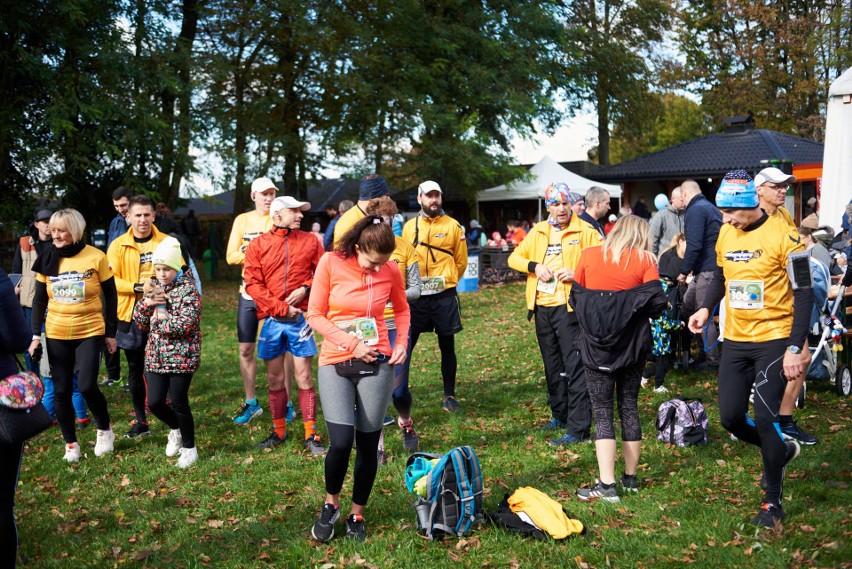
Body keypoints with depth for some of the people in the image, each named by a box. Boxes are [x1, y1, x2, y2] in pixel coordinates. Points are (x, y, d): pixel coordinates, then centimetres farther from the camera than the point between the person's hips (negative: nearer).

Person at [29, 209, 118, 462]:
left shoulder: (96, 257, -8)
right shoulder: (47, 260, 1)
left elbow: (110, 295, -1)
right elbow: (39, 300, 8)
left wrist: (111, 332, -1)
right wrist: (36, 334, 2)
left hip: (90, 332, -3)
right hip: (57, 335, 3)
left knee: (87, 386, -13)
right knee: (61, 391, 5)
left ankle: (105, 430, 14)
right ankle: (70, 443, 20)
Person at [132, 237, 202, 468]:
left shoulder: (188, 290, -10)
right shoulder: (154, 288, 10)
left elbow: (185, 324, -21)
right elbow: (140, 322, 9)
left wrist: (159, 319, -12)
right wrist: (147, 303, -10)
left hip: (181, 357, -6)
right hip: (155, 356, 6)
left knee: (178, 403, 0)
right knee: (154, 402, 4)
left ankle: (189, 448, 18)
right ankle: (176, 430, 33)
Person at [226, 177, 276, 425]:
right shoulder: (242, 220, 8)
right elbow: (231, 256, 2)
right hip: (248, 292, 3)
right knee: (246, 350, 7)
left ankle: (286, 403, 12)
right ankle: (251, 403, 20)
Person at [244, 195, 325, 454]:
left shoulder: (310, 241, 5)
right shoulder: (257, 245, 2)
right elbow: (252, 284, -4)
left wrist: (305, 288, -12)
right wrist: (282, 308, -11)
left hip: (300, 318, -1)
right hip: (271, 319, 1)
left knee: (303, 377, -2)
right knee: (275, 380, 10)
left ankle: (311, 435, 5)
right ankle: (278, 432, 23)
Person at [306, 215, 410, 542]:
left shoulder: (391, 271, -2)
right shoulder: (331, 264, -8)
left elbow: (401, 309, 16)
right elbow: (315, 315, -5)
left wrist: (402, 342, -1)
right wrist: (352, 344, -14)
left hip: (377, 364, 2)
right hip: (335, 364, -1)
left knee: (368, 445, 5)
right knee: (341, 441, -14)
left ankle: (357, 515, 24)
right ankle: (331, 504, 14)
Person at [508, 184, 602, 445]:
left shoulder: (585, 231, -3)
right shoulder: (537, 232, 12)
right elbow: (514, 258, 15)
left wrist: (577, 273, -19)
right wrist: (534, 266, -4)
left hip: (569, 306, -6)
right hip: (542, 306, 6)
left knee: (574, 367, -7)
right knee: (552, 366, 16)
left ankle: (578, 428, -6)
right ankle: (560, 415, 31)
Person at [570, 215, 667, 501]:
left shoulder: (589, 255, 1)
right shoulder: (645, 260, -2)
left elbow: (575, 297, 6)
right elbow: (656, 301, -9)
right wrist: (636, 314, 11)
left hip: (596, 346, -1)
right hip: (632, 346, 1)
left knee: (602, 412, 2)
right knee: (629, 407, 14)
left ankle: (607, 485, -6)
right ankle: (630, 477, 22)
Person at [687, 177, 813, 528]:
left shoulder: (782, 236, -14)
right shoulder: (725, 234, 4)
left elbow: (804, 294, -12)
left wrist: (796, 348, -17)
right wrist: (706, 308, 2)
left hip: (773, 341, -6)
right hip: (736, 341, 6)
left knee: (765, 418, -8)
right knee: (730, 417, 4)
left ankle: (773, 503, 9)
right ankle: (781, 450, 35)